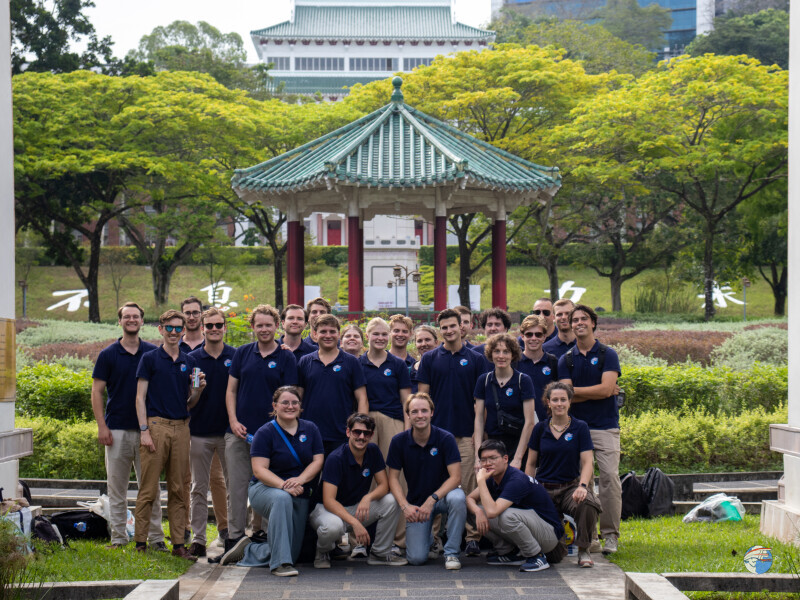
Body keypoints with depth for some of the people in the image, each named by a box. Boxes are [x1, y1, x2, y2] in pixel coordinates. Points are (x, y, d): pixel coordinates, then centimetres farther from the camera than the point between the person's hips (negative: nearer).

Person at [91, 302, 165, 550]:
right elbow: (97, 392, 2)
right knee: (117, 487, 4)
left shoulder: (154, 353, 6)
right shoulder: (108, 355, 2)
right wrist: (102, 426, -7)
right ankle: (118, 537, 10)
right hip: (117, 429, -1)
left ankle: (155, 537, 8)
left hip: (147, 428, 1)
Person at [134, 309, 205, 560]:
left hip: (181, 427, 5)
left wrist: (198, 389, -4)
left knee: (178, 490, 6)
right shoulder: (150, 359, 1)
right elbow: (140, 397, -3)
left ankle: (178, 544, 10)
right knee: (149, 488, -4)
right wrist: (144, 430, -11)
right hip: (157, 425, -4)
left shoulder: (188, 362, 14)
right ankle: (140, 542, 1)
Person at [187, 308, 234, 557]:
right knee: (199, 489, 5)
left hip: (228, 431, 0)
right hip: (200, 432, 1)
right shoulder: (192, 359, 4)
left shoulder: (236, 357, 2)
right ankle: (198, 539, 9)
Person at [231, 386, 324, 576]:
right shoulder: (265, 433, -7)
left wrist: (300, 479, -20)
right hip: (265, 489, -5)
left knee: (292, 553, 0)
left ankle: (248, 550, 26)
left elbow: (318, 460, 1)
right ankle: (280, 564, -38)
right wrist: (283, 485, -32)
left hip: (301, 495, 5)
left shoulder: (310, 429, 7)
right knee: (281, 498, -42)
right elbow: (259, 470, -14)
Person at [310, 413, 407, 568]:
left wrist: (368, 497, -28)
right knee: (333, 526, -41)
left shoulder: (373, 452, -3)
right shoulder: (336, 458, -22)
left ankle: (380, 553, -1)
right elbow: (328, 500, -27)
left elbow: (384, 485, -4)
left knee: (391, 501, -18)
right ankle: (322, 553, -3)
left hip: (357, 508, 6)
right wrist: (354, 523, -39)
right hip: (328, 509, -6)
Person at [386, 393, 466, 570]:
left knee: (457, 498, -38)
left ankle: (451, 552, -18)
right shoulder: (399, 441, -8)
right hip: (415, 501, 1)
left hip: (442, 495, -1)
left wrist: (432, 500, -28)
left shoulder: (445, 439, -14)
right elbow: (393, 478, -3)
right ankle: (428, 534, 23)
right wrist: (405, 506, -18)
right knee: (417, 558, -15)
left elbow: (455, 477, -17)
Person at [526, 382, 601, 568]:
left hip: (570, 487, -1)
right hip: (543, 488, 2)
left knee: (587, 505, -37)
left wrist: (582, 486, -23)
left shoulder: (580, 428, 2)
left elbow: (588, 462, -5)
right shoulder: (540, 429, 7)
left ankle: (583, 551, -14)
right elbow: (531, 464, 11)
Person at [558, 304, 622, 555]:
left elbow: (606, 389, -9)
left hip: (605, 426, -2)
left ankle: (610, 534, -4)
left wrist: (576, 390, -4)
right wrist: (597, 391, -6)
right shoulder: (566, 360, 10)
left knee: (609, 477, -11)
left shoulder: (607, 355, 4)